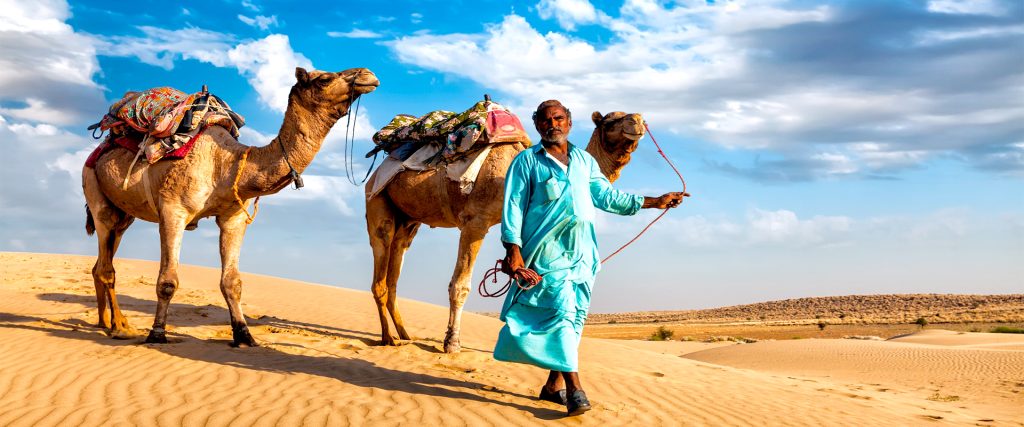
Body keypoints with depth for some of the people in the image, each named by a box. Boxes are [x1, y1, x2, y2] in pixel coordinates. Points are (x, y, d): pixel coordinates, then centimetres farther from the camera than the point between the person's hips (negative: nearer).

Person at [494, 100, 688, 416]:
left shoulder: (585, 161, 19)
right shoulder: (526, 162, 6)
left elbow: (607, 196, 17)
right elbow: (513, 207, 1)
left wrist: (653, 201, 12)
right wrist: (513, 249, -10)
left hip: (582, 250, 5)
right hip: (547, 248, -5)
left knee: (575, 315, 4)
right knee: (560, 310, -15)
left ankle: (554, 385, 13)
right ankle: (574, 389, -17)